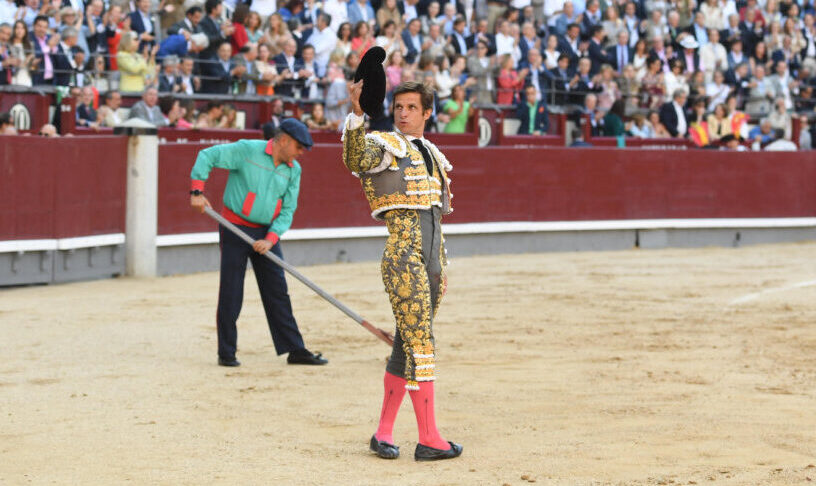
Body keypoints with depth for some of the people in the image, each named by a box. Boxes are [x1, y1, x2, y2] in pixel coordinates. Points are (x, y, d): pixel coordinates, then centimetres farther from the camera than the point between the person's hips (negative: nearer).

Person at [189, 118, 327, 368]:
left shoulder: (293, 170, 5)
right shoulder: (247, 150, -11)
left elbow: (288, 210, 4)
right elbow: (207, 156, -8)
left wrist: (270, 239, -10)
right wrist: (197, 192, -16)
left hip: (266, 234, 5)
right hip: (235, 229, -5)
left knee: (278, 292, 4)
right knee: (231, 293, -2)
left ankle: (295, 350, 8)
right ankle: (226, 353, 6)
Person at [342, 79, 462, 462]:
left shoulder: (432, 156, 21)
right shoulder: (384, 146, -1)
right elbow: (355, 161, -26)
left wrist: (440, 269, 23)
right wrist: (356, 114, -40)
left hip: (430, 261, 8)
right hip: (402, 258, -8)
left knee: (407, 346, 9)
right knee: (420, 345, -10)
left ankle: (383, 433, 15)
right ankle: (429, 439, -8)